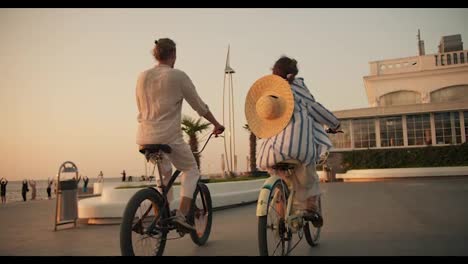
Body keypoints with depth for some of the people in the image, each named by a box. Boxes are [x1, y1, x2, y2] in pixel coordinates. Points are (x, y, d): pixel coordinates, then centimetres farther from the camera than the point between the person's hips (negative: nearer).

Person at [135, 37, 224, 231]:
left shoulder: (142, 77, 9)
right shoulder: (178, 76, -6)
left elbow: (141, 109, 16)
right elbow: (199, 106, 0)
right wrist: (216, 124, 13)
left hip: (145, 138, 6)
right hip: (169, 137, -6)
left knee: (164, 175, 24)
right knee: (191, 170, 14)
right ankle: (181, 214, -1)